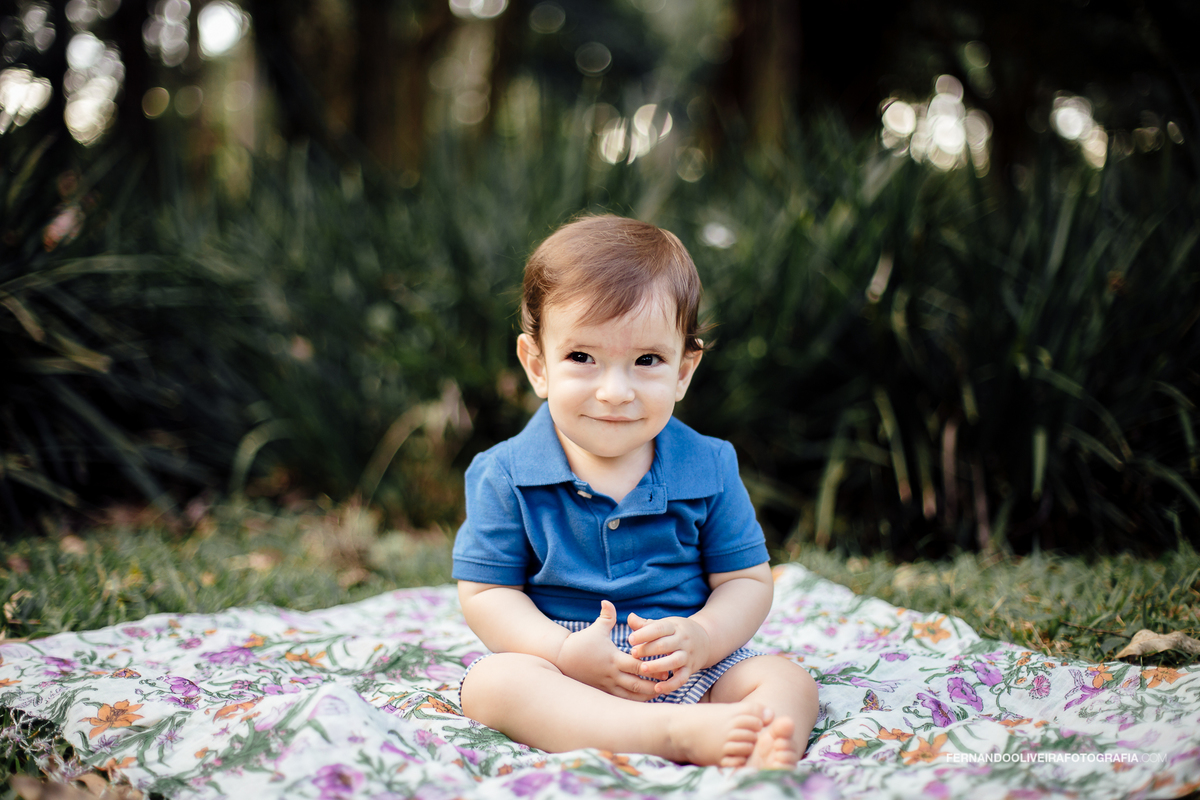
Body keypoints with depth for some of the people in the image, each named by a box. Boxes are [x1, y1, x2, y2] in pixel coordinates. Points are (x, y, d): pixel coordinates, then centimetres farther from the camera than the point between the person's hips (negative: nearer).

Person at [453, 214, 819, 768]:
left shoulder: (709, 467, 2)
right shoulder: (505, 475, -3)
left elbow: (746, 581, 4)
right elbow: (486, 594, -3)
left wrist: (701, 638, -18)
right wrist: (566, 655, -21)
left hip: (692, 674, 2)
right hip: (564, 674, -1)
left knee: (788, 681, -20)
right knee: (492, 682, -31)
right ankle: (684, 735, -44)